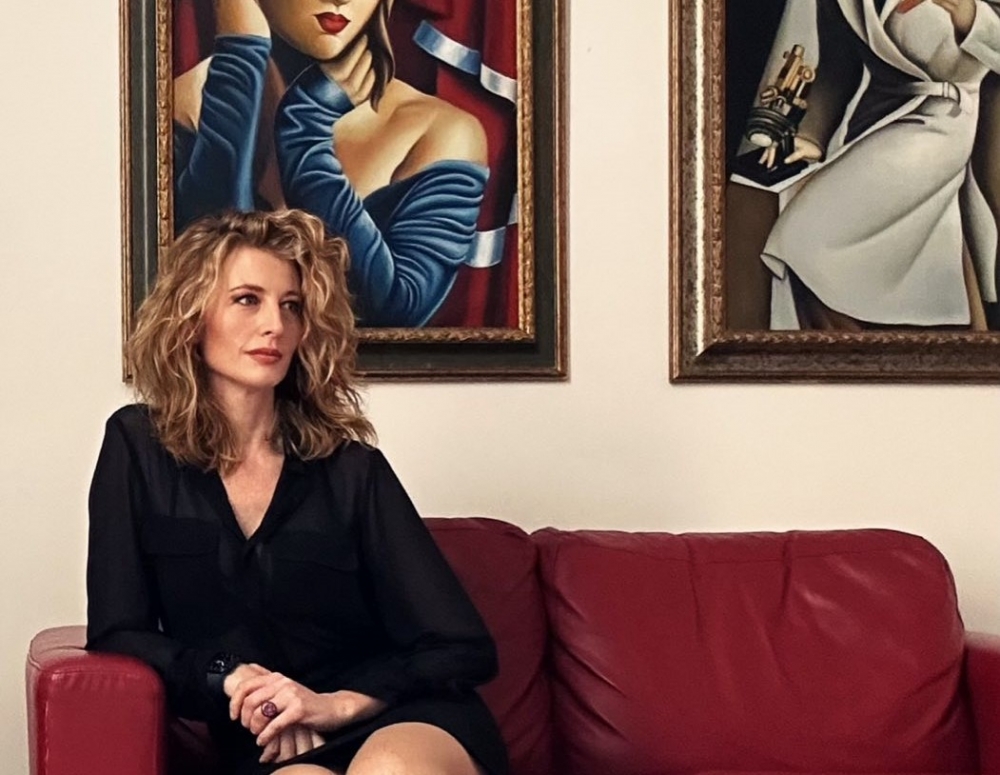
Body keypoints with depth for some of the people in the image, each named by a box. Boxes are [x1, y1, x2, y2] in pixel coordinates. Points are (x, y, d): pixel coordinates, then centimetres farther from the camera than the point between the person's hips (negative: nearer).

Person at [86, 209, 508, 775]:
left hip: (409, 721, 1)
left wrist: (337, 702, -15)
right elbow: (118, 633, 4)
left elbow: (464, 645, 0)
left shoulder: (350, 468, 3)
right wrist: (233, 679, -13)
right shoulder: (139, 447, 5)